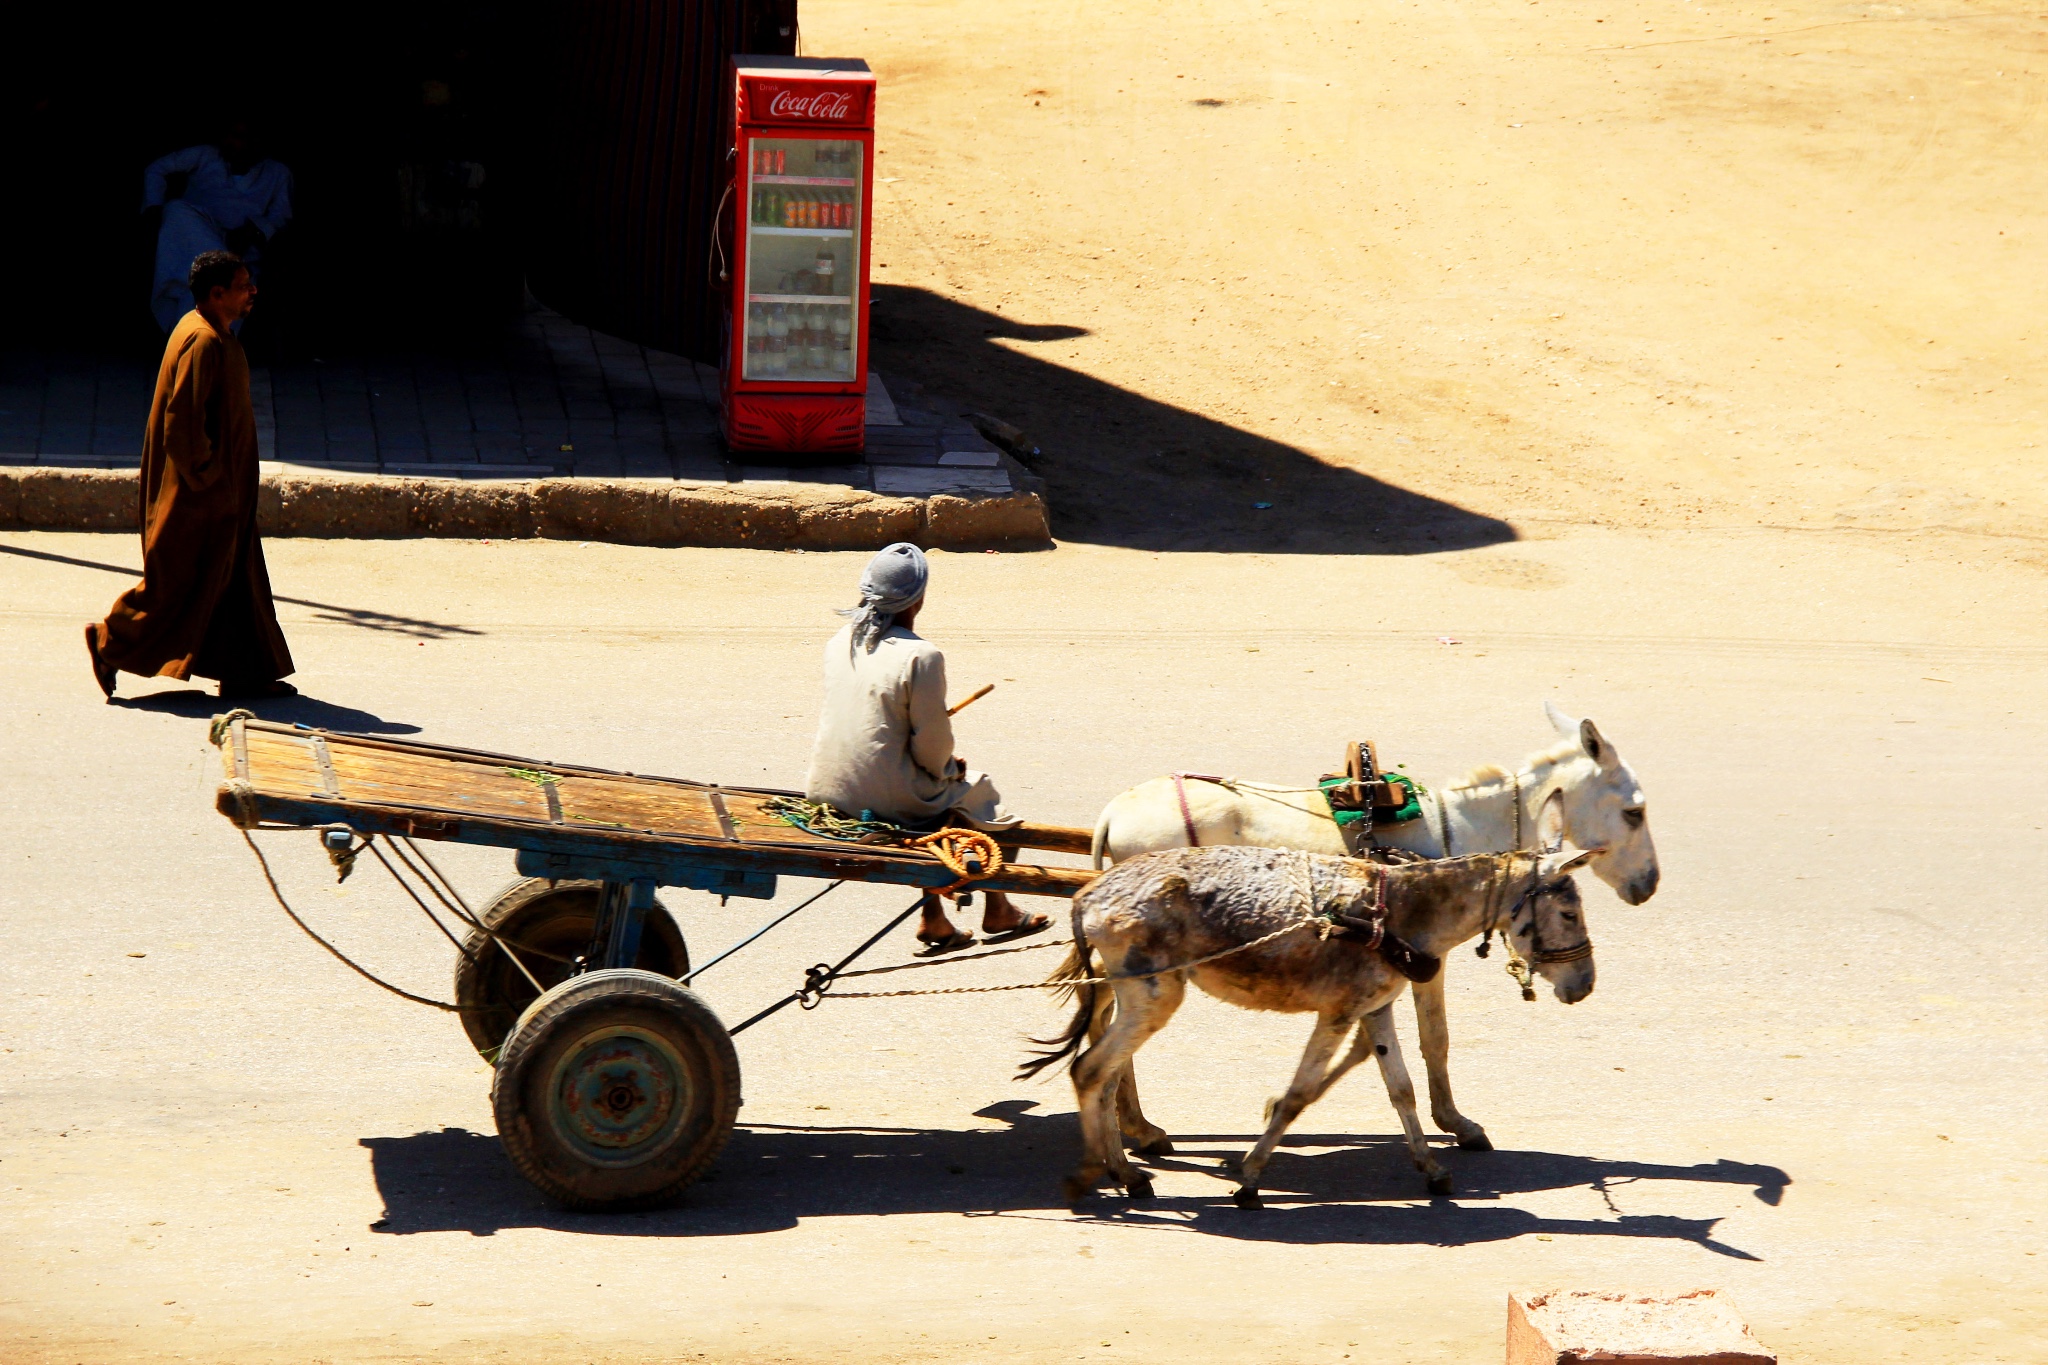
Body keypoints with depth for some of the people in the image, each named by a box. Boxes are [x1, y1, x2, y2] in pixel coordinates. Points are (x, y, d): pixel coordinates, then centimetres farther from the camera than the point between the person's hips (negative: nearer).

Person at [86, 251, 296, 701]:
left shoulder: (216, 336, 11)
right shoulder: (202, 342, -21)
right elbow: (183, 417, -25)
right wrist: (206, 474, -20)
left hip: (224, 489, 11)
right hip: (199, 493, -11)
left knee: (236, 576, 11)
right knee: (178, 580, -1)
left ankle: (245, 673, 15)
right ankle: (111, 642, 11)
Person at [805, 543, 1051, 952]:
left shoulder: (841, 642, 2)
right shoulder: (920, 657, -21)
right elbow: (932, 740, -17)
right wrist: (948, 768, 7)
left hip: (829, 790, 7)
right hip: (889, 796, -7)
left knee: (929, 793, 33)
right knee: (980, 792, 20)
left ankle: (933, 919, 35)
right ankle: (997, 911, 33)